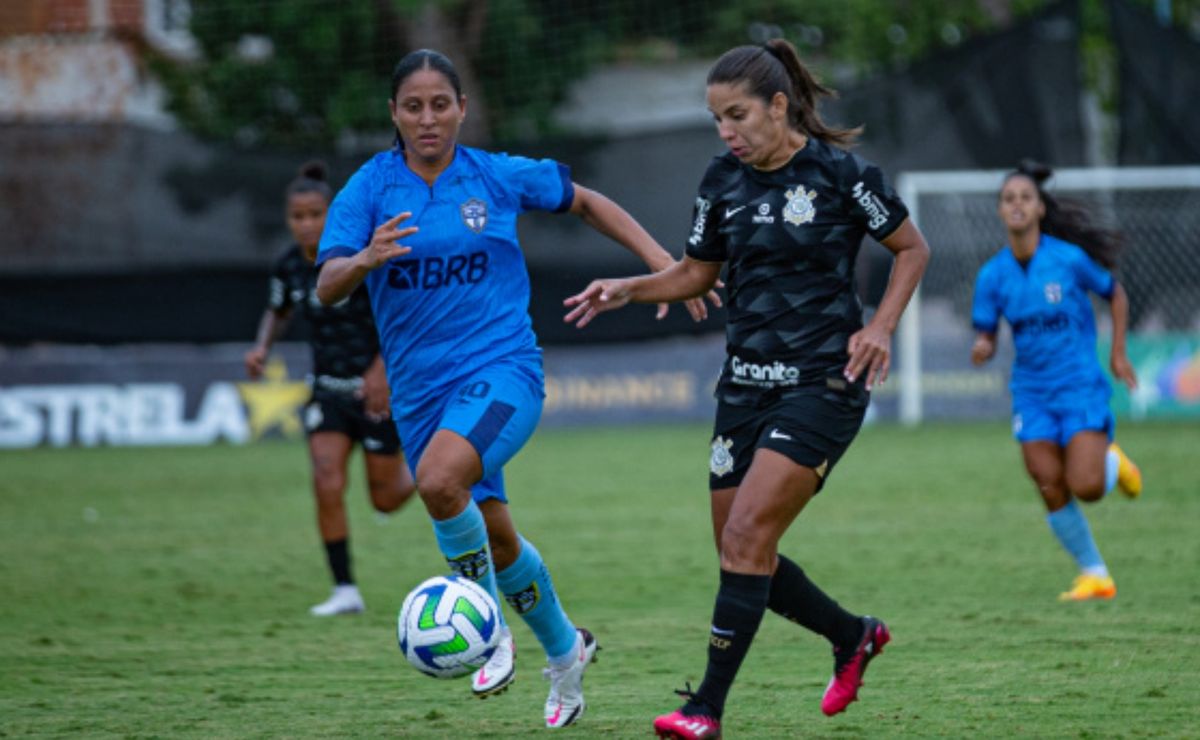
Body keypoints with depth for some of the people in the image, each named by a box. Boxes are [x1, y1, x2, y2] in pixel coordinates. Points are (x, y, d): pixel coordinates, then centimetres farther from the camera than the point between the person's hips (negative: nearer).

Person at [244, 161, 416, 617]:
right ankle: (345, 591, -8)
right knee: (327, 484, -15)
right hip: (329, 388, 4)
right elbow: (278, 311, 19)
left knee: (385, 499, 3)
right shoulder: (289, 267, -1)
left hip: (377, 388, -4)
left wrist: (383, 368, -30)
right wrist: (263, 347, -1)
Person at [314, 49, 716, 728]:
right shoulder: (369, 189, -4)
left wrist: (662, 260, 6)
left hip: (503, 368, -3)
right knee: (494, 538, 14)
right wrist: (364, 261, -37)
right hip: (420, 386, 3)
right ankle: (565, 652, 39)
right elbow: (327, 287, -15)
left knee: (439, 478, -31)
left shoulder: (500, 177, -2)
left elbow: (585, 202, 14)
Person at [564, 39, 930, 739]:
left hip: (824, 385, -6)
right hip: (748, 383, 6)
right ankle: (853, 636, 31)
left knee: (746, 536, -17)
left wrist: (881, 327, -11)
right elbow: (697, 274, 16)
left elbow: (913, 248, 2)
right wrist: (627, 289, -1)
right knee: (740, 552, 6)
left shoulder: (840, 172, -10)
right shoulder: (724, 180, 5)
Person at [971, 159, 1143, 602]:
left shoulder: (1068, 259, -10)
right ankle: (1094, 575, 12)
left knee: (1086, 487, -14)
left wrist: (1118, 354, 5)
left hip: (1080, 385, -3)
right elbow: (985, 336, 4)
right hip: (1032, 392, 3)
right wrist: (982, 347, -20)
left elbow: (1115, 295, 6)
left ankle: (1112, 461, 22)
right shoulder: (993, 275, -2)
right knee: (1051, 490, -5)